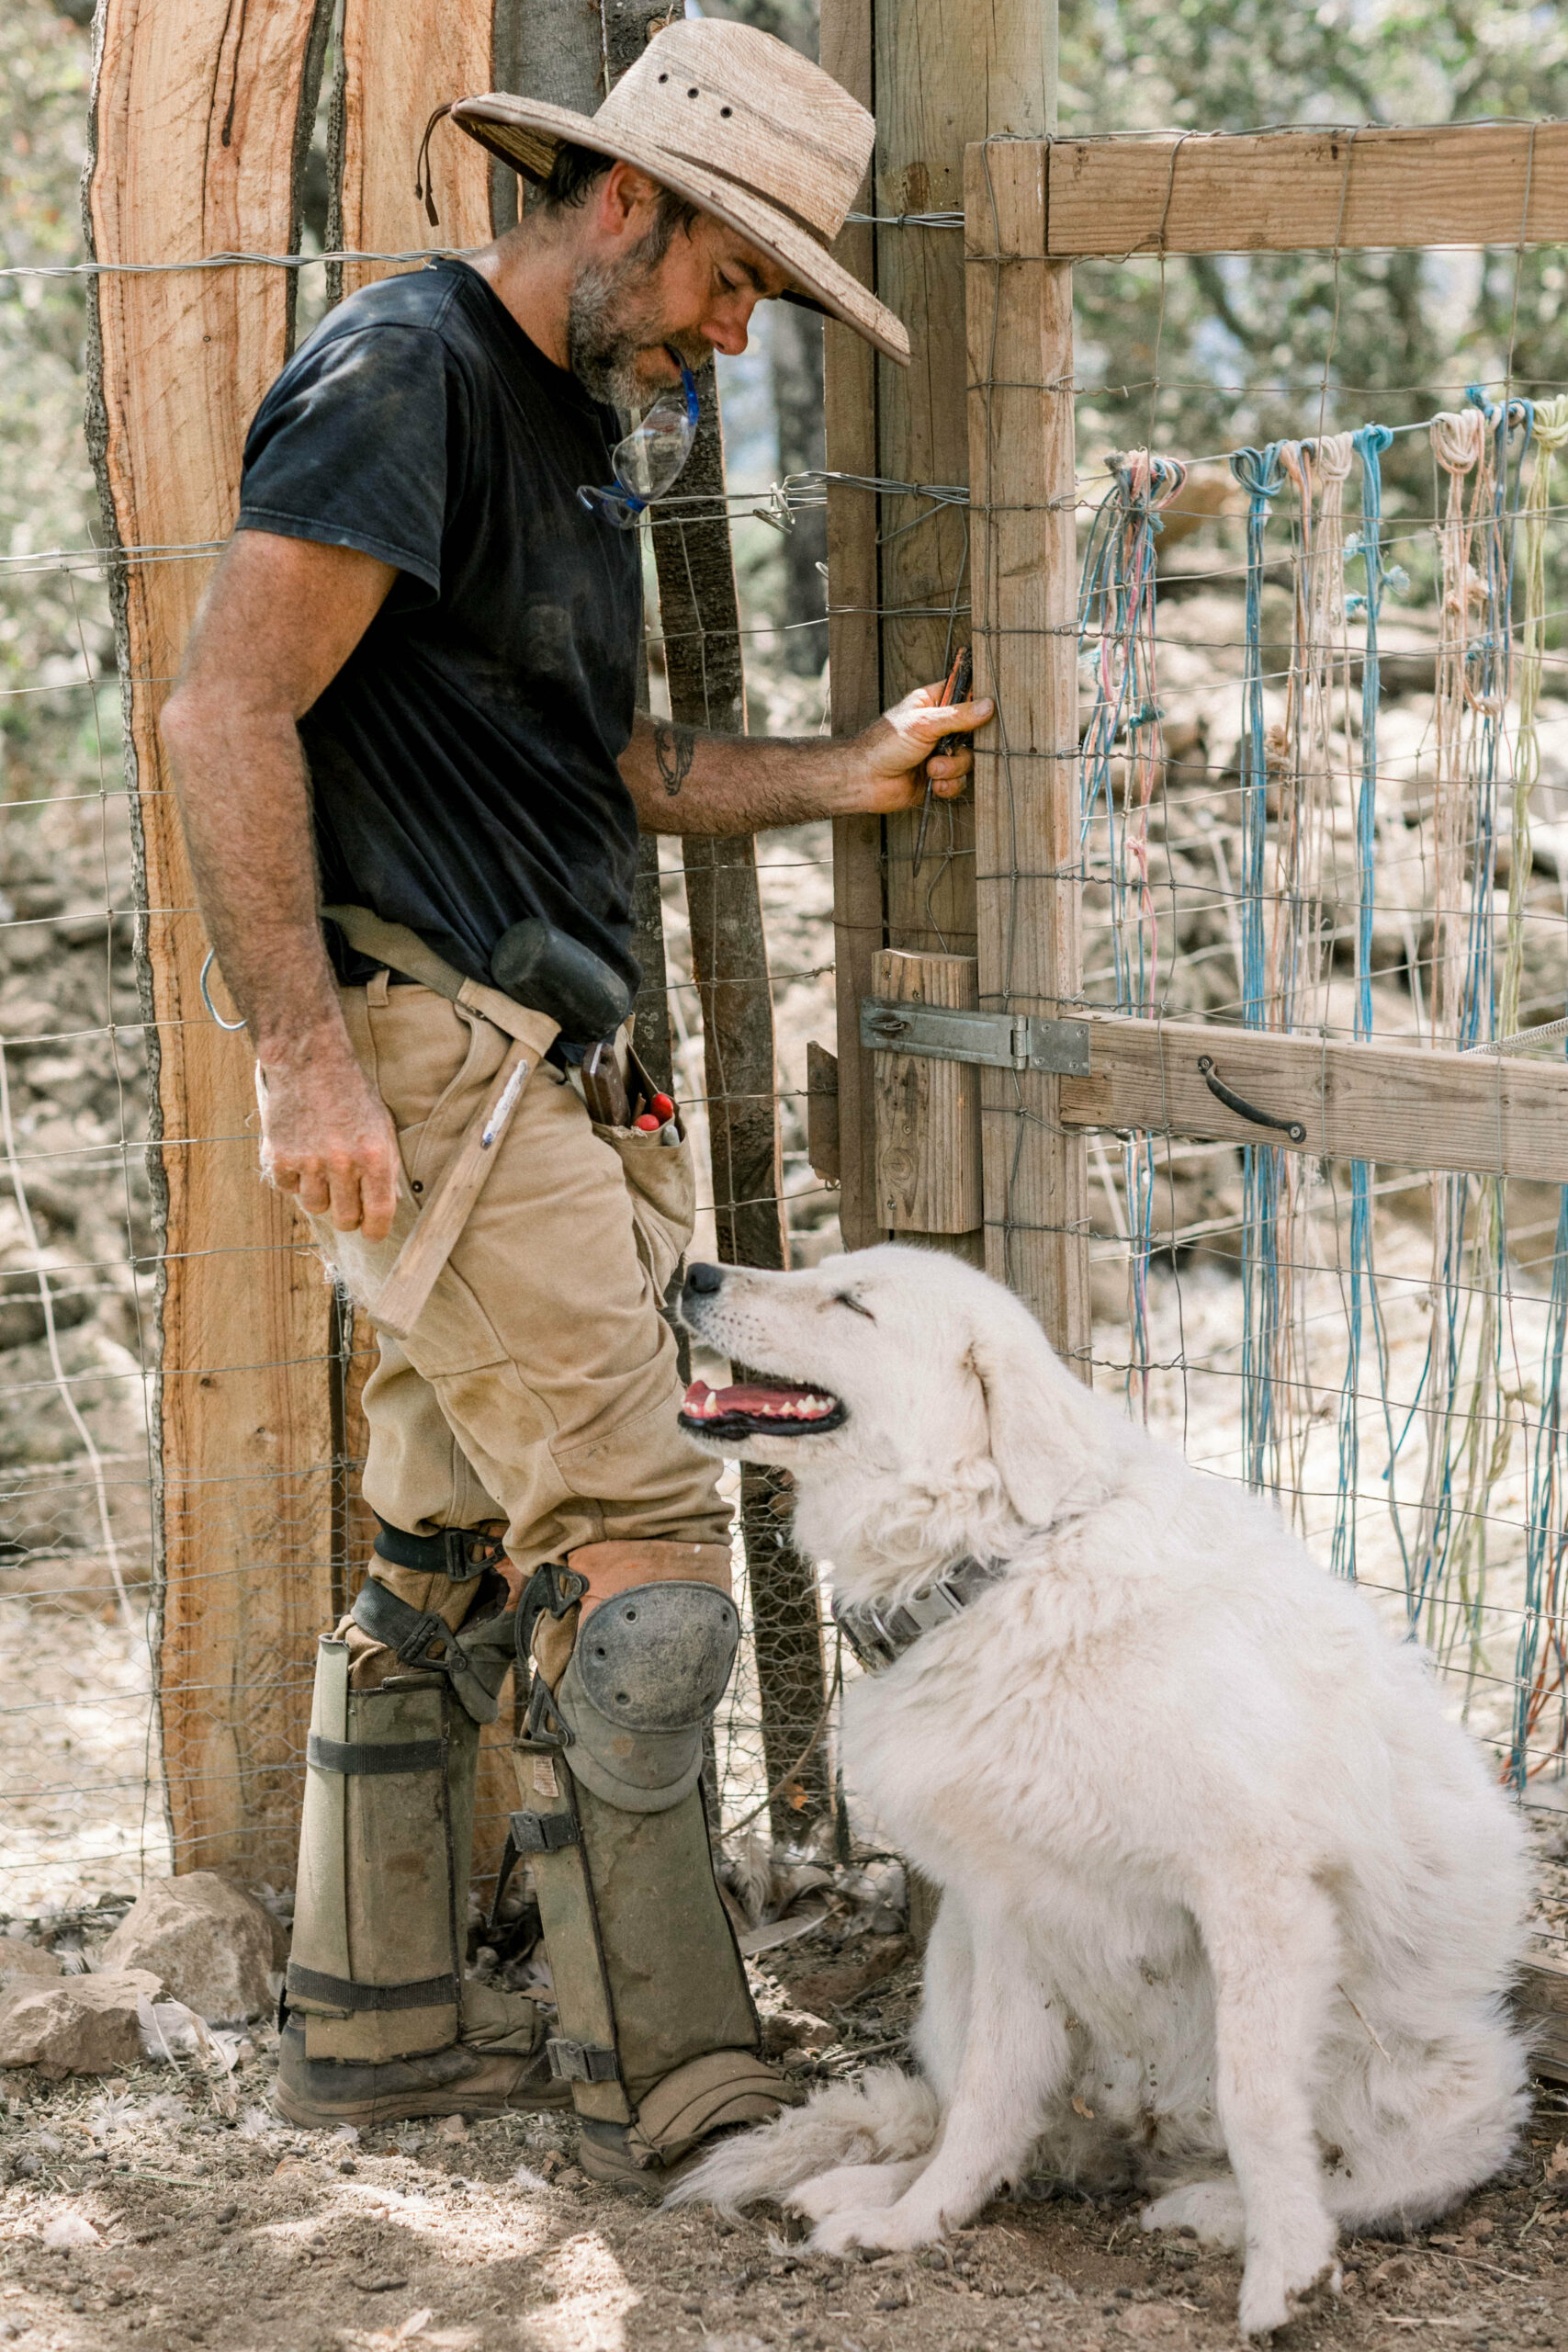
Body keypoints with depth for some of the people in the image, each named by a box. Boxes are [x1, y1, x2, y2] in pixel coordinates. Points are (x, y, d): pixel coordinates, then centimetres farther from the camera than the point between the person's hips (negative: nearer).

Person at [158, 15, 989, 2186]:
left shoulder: (592, 431, 20)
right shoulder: (405, 368, -10)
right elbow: (230, 713, -17)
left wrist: (847, 775, 17)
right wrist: (307, 1056, -22)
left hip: (543, 1068, 10)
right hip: (425, 1049, -10)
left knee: (446, 1561, 13)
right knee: (637, 1552, -12)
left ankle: (378, 2020, 22)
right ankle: (670, 2081, -6)